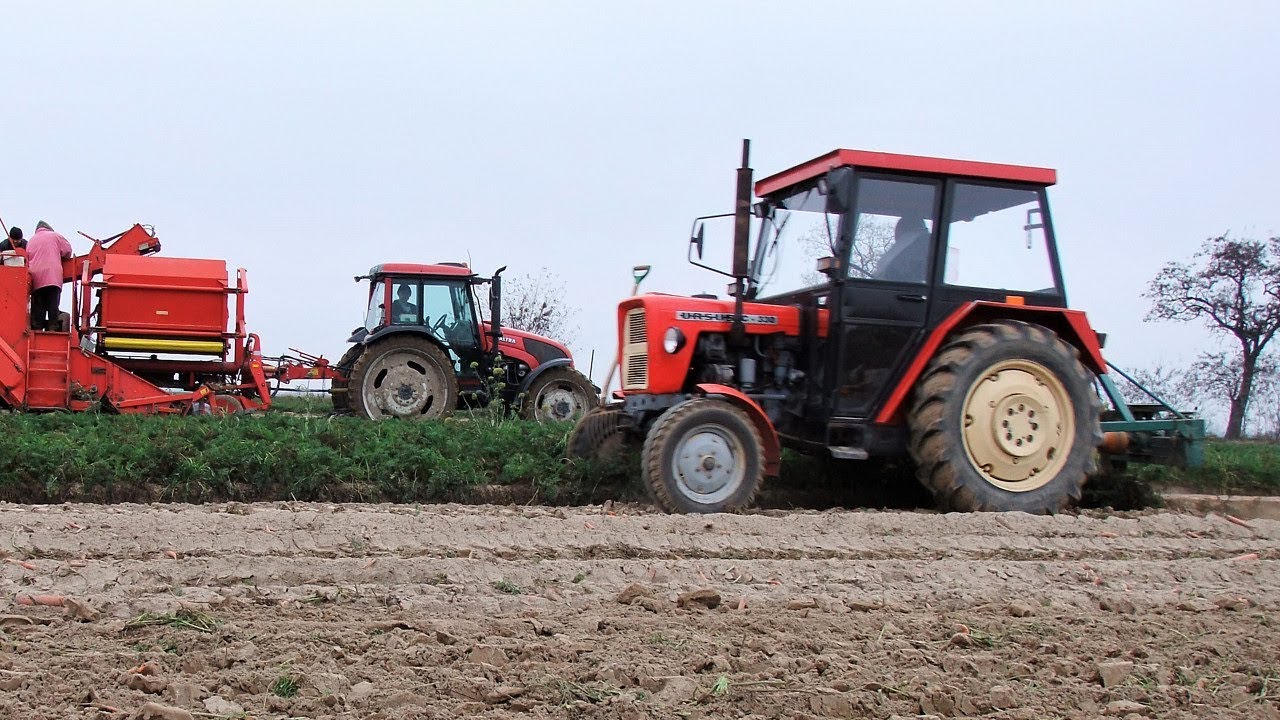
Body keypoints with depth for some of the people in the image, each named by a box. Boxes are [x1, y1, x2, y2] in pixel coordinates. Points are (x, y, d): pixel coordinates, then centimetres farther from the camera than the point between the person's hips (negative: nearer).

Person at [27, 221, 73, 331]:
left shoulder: (31, 241, 19)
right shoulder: (54, 236, 8)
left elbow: (27, 261, 17)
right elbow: (67, 251, 8)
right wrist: (58, 257, 25)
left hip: (36, 279, 3)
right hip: (53, 277, -3)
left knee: (38, 308, 2)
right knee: (53, 306, -4)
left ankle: (37, 330, -4)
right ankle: (52, 329, -11)